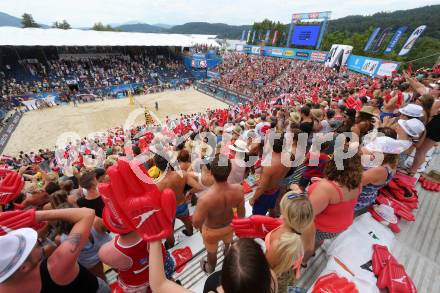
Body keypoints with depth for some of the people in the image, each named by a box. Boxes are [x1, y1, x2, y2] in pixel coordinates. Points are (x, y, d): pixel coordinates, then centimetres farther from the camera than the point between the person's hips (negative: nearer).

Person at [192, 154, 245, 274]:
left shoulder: (205, 198, -44)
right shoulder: (238, 189, -30)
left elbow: (196, 223, -28)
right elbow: (241, 211, -11)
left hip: (211, 231, -3)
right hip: (229, 226, 4)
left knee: (212, 253, 32)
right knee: (229, 244, 39)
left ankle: (210, 268, 65)